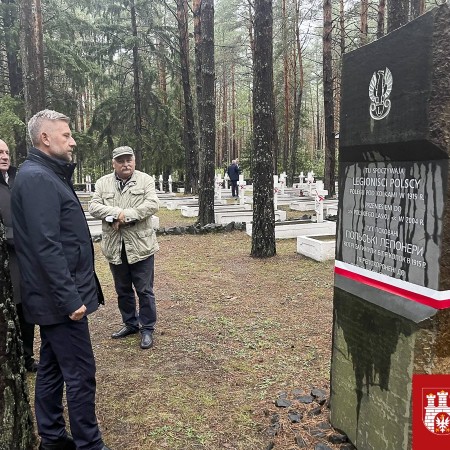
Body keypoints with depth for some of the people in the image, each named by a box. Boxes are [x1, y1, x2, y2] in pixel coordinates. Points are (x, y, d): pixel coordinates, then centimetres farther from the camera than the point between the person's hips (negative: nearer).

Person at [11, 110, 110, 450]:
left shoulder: (48, 175, 14)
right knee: (80, 374, 0)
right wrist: (70, 298, -23)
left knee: (52, 368, 18)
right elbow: (46, 247, -24)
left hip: (53, 296, 10)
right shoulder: (37, 179, -17)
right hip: (60, 297, -10)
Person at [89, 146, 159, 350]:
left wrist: (125, 215, -19)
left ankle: (147, 328, 18)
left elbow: (152, 205, -13)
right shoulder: (102, 183, 7)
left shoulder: (146, 180, 0)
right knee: (123, 290, 17)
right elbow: (94, 206, -4)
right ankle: (130, 323, 34)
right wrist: (117, 212, -20)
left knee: (144, 290, 4)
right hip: (114, 246, 3)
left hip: (140, 245, -3)